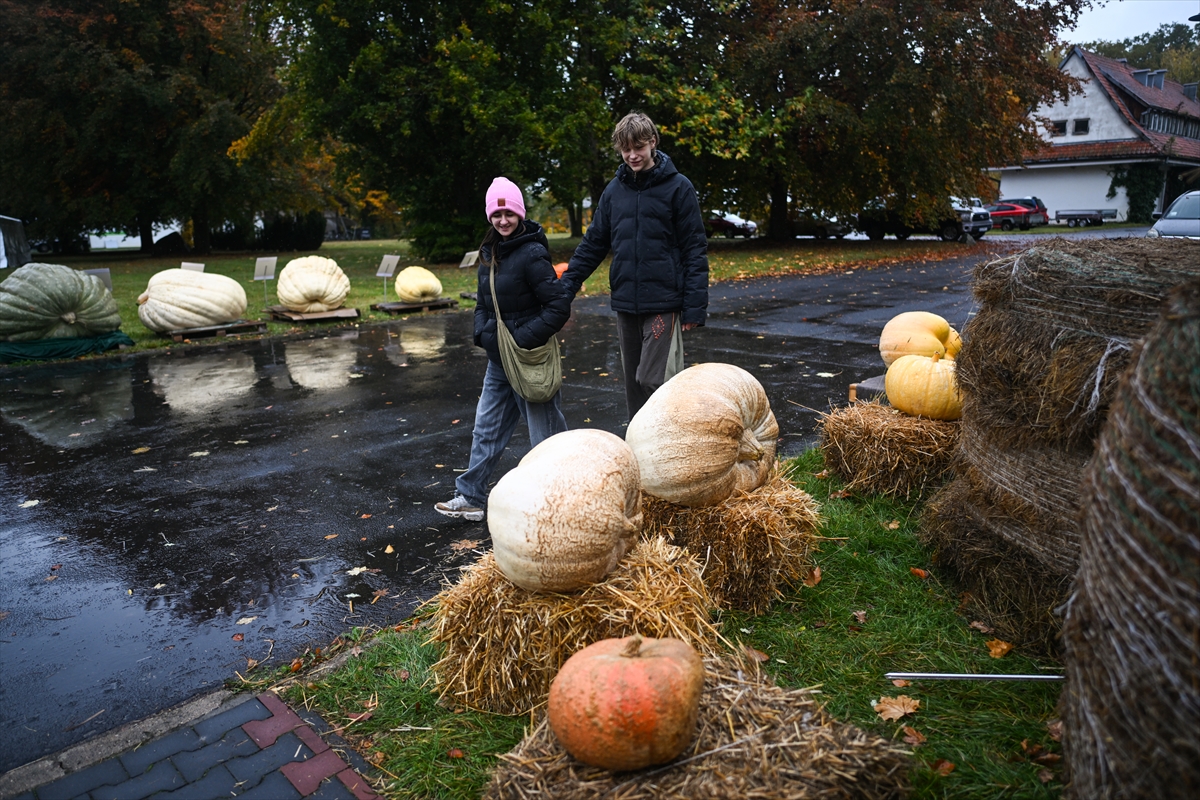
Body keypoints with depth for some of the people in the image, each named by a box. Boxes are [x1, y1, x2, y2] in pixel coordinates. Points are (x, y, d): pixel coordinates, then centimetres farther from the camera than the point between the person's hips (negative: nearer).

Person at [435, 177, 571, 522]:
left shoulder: (532, 255, -16)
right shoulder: (489, 253, 9)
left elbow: (559, 307, -19)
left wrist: (522, 338, -21)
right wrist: (482, 332, 1)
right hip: (498, 361, 8)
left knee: (546, 435, 4)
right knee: (486, 431, 16)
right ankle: (472, 498, 29)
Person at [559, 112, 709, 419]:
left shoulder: (678, 187, -3)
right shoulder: (614, 190, 10)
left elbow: (695, 250, -5)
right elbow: (593, 244, 14)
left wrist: (695, 306, -11)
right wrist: (566, 287, 5)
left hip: (664, 304, -5)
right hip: (625, 304, 5)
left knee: (654, 381, -10)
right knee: (634, 384, 10)